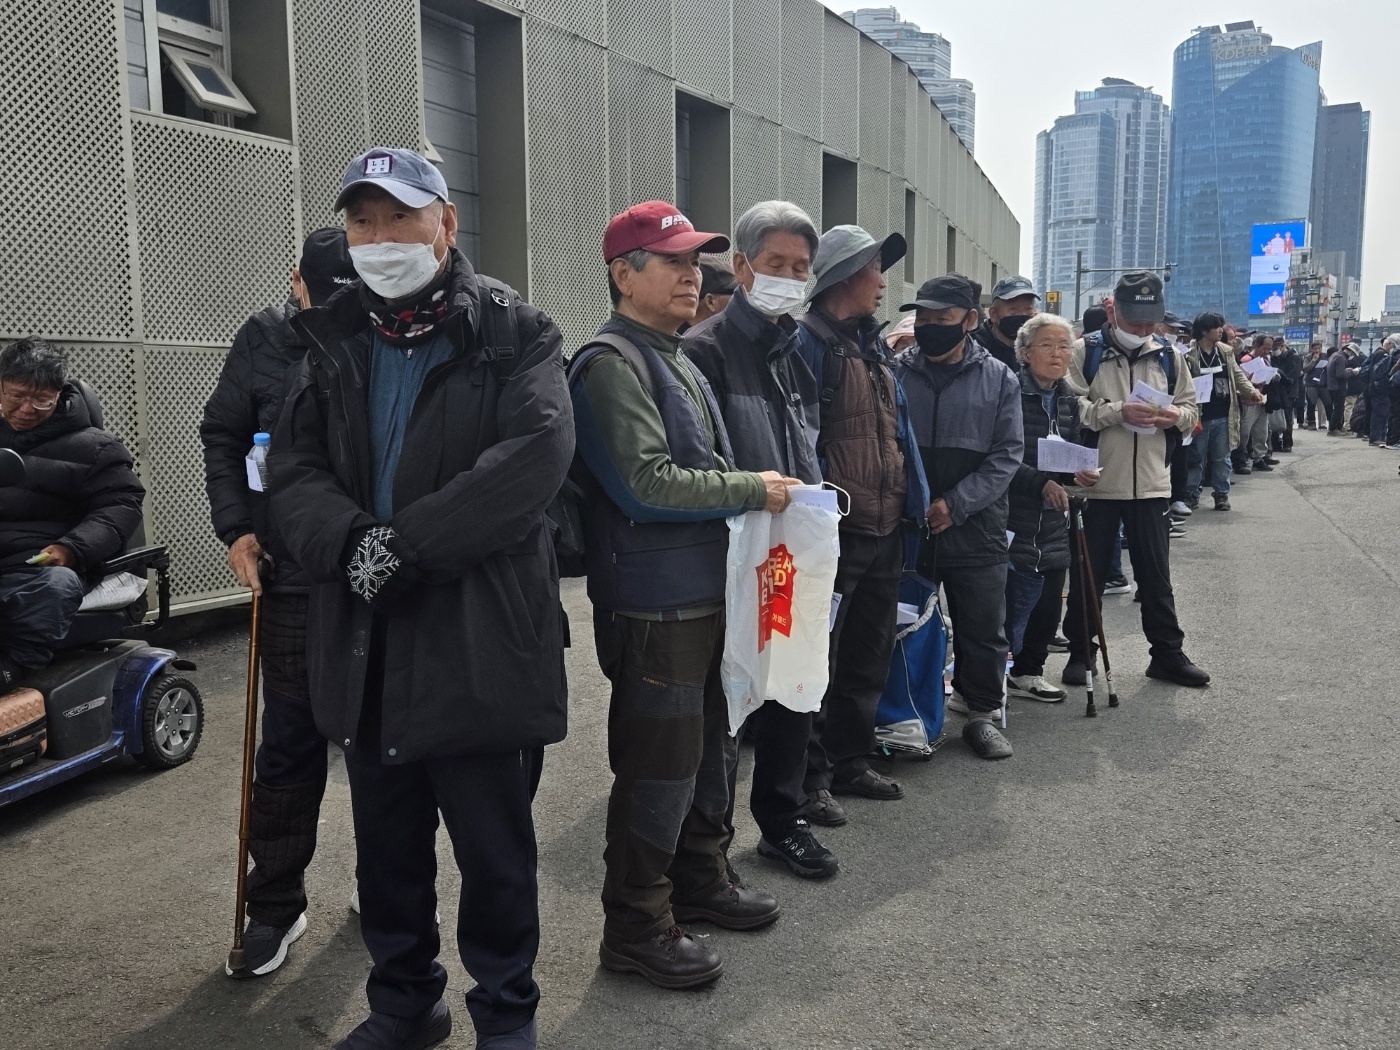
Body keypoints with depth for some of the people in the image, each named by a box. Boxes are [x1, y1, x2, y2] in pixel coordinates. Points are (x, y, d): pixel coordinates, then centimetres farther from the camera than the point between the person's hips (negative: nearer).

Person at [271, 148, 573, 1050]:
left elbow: (535, 458, -18)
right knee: (386, 844, 18)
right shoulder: (333, 342, 12)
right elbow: (294, 469, 4)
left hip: (479, 639, -5)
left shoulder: (512, 333, -4)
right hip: (365, 639, 5)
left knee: (495, 849, 8)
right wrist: (350, 541, -17)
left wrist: (404, 543, -21)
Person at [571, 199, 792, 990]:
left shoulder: (677, 360, 17)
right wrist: (753, 490, -15)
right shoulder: (613, 362, -14)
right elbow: (647, 482, -23)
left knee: (707, 745, 20)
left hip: (705, 591, 10)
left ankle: (701, 880, 37)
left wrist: (753, 493, 7)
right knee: (660, 762, -1)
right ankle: (638, 926, 14)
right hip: (654, 603, -10)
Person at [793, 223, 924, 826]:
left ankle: (851, 763, 32)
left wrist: (913, 502, 13)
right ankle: (811, 779, 14)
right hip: (835, 534, -9)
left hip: (883, 532, 9)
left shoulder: (872, 345, 16)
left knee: (869, 660, 18)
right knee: (817, 662, 2)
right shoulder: (808, 341, -12)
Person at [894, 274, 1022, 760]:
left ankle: (980, 713, 27)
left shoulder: (998, 379, 2)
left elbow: (1006, 454, -3)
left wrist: (956, 504, -14)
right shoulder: (896, 373, 1)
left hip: (975, 531, 0)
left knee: (983, 630, 9)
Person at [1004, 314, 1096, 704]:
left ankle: (1028, 673, 29)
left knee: (1049, 605, 12)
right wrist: (1042, 482, -19)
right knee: (1013, 604, -6)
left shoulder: (1068, 401, 13)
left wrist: (1079, 472, -1)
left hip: (1052, 521, 7)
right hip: (1013, 518, -7)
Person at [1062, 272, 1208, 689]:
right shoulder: (1087, 352, -4)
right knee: (1088, 573, 7)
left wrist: (1176, 416, -8)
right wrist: (1117, 412, -24)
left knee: (1156, 574, 11)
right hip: (1095, 482, -3)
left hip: (1150, 484, 3)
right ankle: (1080, 653, 20)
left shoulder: (1166, 357, 10)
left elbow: (1191, 409, 14)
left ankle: (1168, 652, 22)